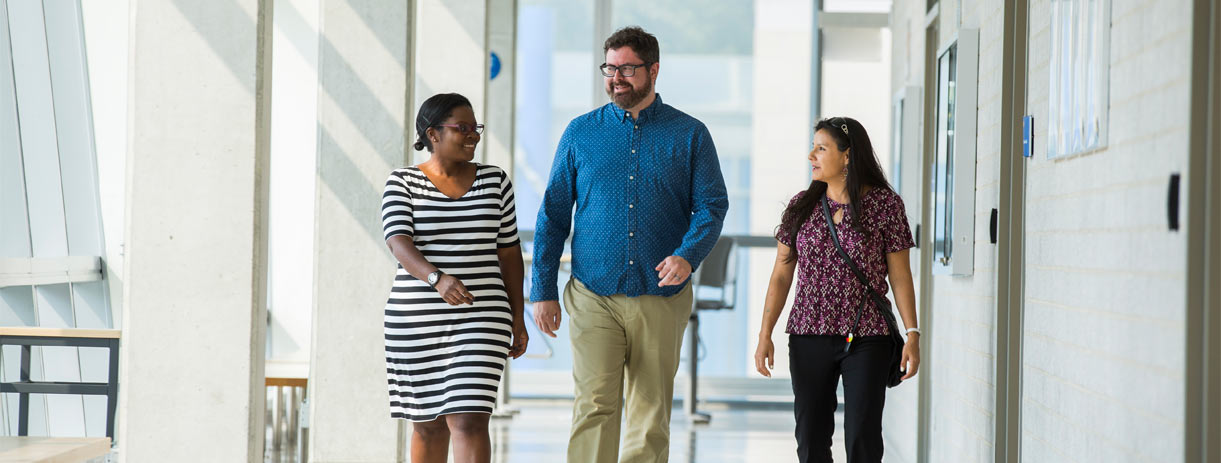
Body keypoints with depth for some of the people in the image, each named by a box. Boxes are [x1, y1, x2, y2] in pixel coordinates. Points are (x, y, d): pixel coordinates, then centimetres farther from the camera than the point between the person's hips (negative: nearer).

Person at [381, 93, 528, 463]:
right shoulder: (403, 184, -2)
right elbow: (399, 244, -16)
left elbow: (508, 251, 9)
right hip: (417, 321, 0)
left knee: (469, 421, -12)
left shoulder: (494, 180, 4)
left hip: (478, 322, 0)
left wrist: (517, 317, 5)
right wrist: (437, 279, -35)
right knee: (429, 425, 10)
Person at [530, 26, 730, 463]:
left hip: (661, 298, 0)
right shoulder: (580, 133, 7)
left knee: (651, 415, 5)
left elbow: (712, 206, 1)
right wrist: (543, 290, 3)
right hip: (594, 296, 0)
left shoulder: (690, 135, 5)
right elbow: (553, 213, 9)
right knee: (595, 405, -11)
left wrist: (687, 255, -20)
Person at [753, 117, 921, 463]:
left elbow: (900, 275, 0)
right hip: (809, 337, 3)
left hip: (867, 340, -3)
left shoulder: (885, 204, -2)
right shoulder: (801, 206, 7)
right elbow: (781, 276, 8)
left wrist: (912, 334, -6)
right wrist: (765, 335, 2)